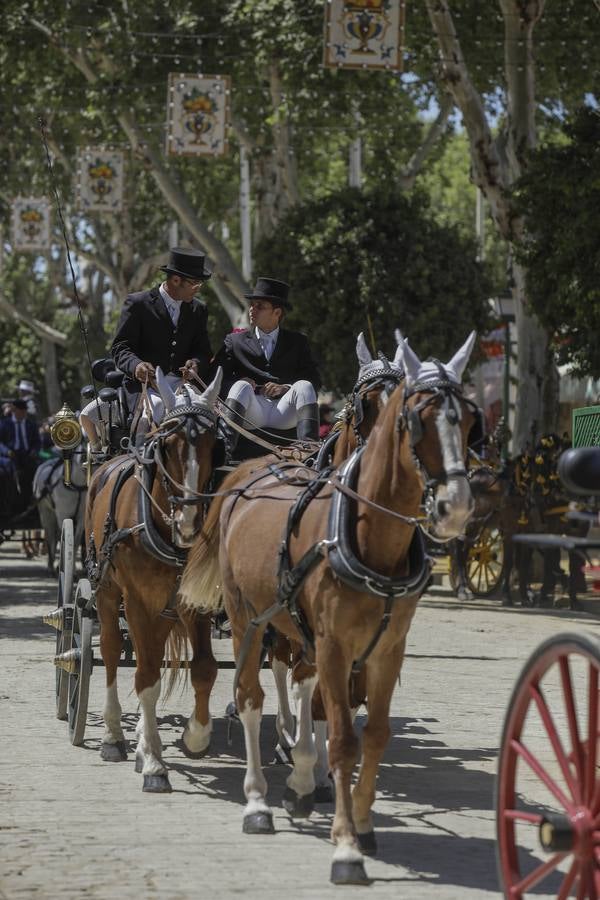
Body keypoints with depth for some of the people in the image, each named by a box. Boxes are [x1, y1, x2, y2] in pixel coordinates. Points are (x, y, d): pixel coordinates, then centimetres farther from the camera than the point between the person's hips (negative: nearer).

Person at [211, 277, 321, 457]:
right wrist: (239, 382, -13)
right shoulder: (235, 341, 20)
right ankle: (224, 451, -47)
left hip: (284, 415, 0)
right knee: (241, 386, -29)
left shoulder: (298, 342, 20)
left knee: (304, 386, -25)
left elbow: (314, 380, 7)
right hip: (250, 415, 0)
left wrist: (286, 388, -11)